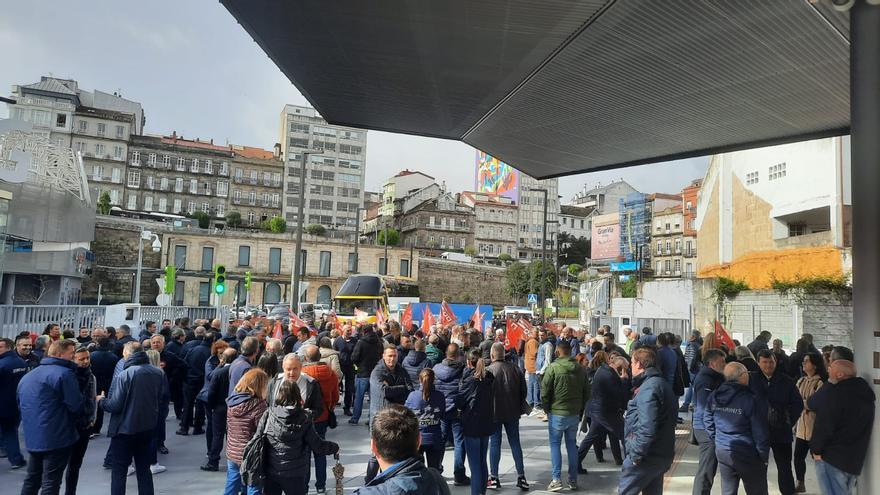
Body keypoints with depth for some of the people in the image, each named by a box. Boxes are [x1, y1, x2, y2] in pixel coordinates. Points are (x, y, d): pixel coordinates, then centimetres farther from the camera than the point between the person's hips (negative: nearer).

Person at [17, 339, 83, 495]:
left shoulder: (27, 377, 13)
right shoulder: (64, 373, -15)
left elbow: (21, 405, 20)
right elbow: (76, 406, -17)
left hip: (32, 438, 8)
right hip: (56, 438, -8)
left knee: (31, 479, 20)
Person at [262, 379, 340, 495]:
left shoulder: (268, 415, -9)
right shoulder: (304, 418, -12)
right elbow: (318, 446, -8)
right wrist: (335, 447, 10)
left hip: (270, 472, 2)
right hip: (295, 474, -1)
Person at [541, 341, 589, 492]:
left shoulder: (553, 367, -13)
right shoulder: (580, 369, 3)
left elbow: (544, 391, -12)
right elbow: (587, 392, 8)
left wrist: (547, 409, 2)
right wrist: (580, 409, 16)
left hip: (557, 413, -4)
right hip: (574, 413, 5)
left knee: (555, 444, 5)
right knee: (572, 444, 15)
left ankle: (557, 479, 1)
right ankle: (573, 480, 19)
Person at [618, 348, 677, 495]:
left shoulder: (648, 388, -19)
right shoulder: (662, 383, 14)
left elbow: (647, 428, -27)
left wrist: (636, 455, -19)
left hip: (647, 456, -10)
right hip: (661, 455, 10)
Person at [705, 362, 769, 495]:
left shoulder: (713, 397, -1)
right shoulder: (753, 400, -18)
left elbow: (708, 422, 7)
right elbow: (760, 432, -14)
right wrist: (764, 456, -3)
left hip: (722, 452, 5)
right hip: (747, 454, -5)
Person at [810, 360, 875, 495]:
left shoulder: (834, 392, -18)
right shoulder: (864, 392, 9)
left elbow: (823, 424, -21)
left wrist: (816, 449, -11)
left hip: (832, 456, -8)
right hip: (855, 458, 8)